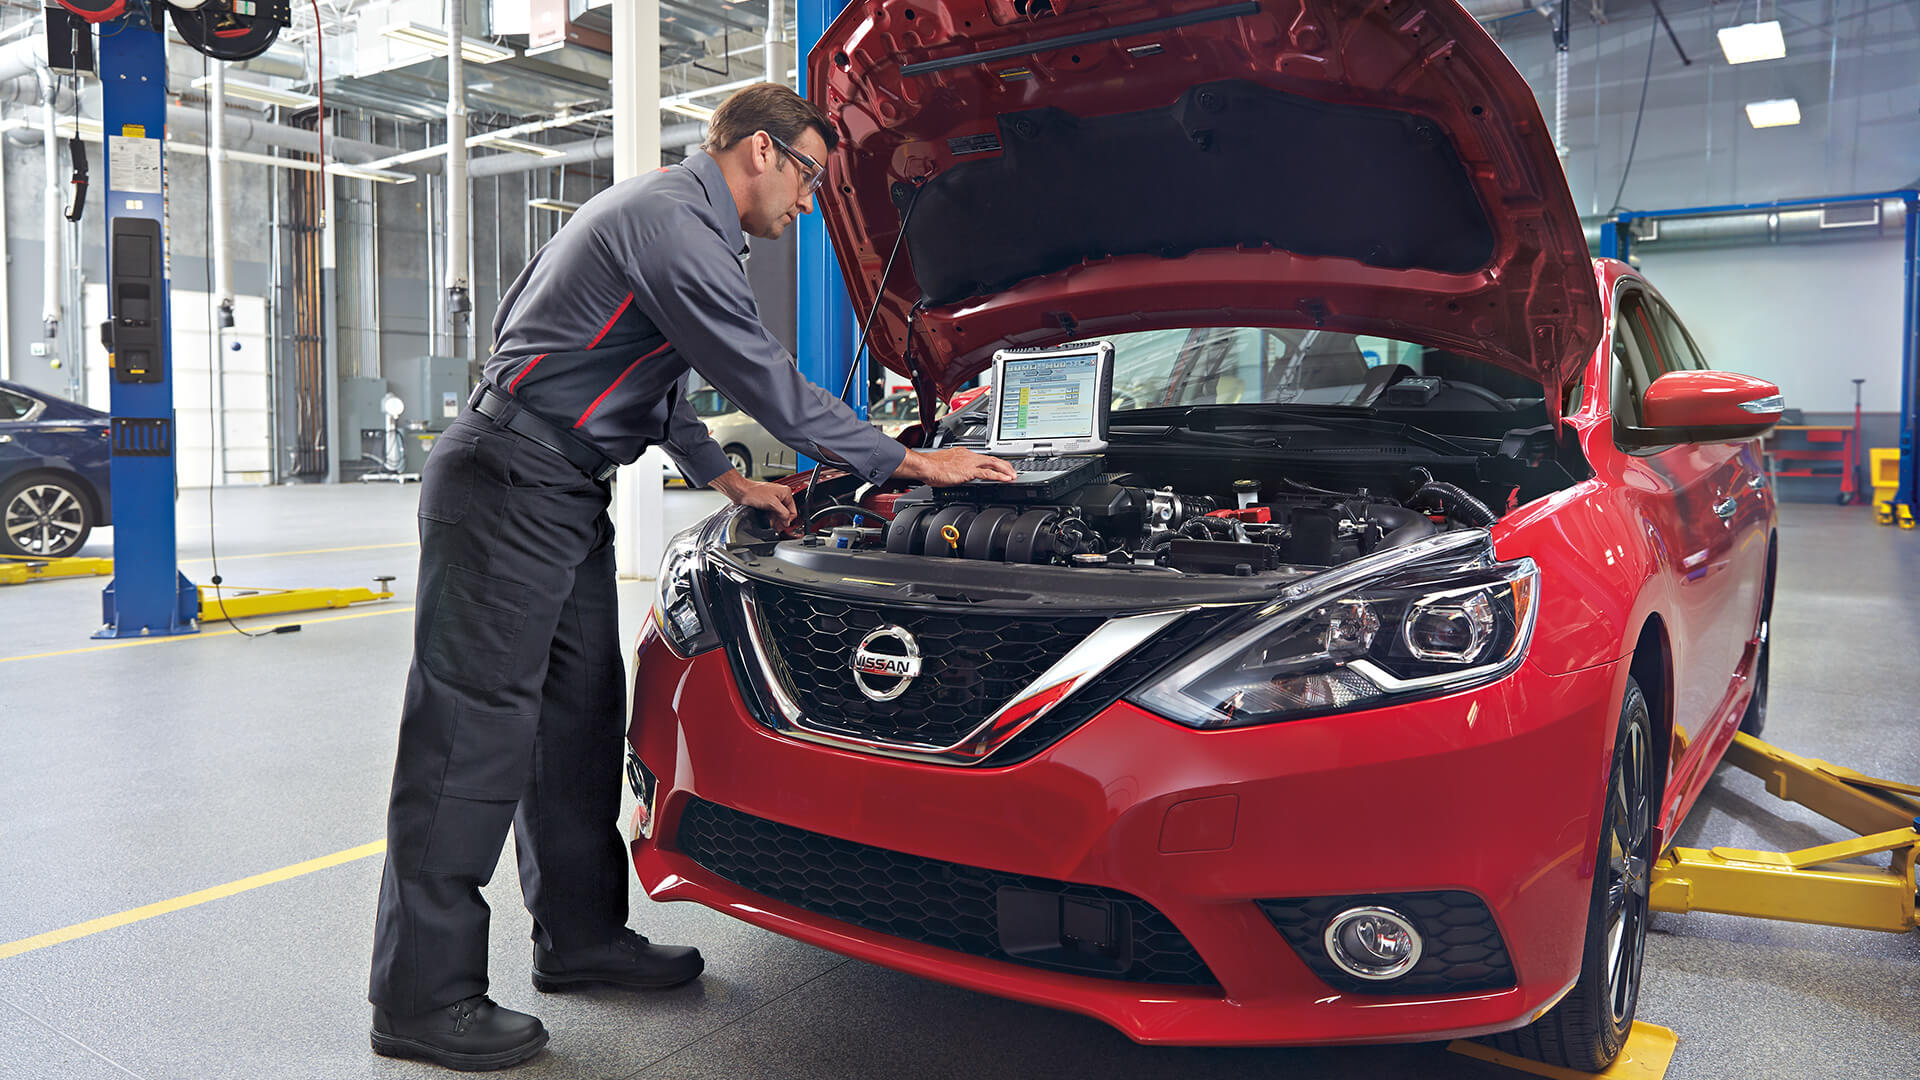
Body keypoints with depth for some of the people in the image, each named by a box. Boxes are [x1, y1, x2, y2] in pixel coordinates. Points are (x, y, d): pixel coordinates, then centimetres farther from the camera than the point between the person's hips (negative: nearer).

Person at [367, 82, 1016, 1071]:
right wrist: (907, 463, -8)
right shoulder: (675, 221, -14)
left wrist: (727, 480, 24)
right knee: (474, 730, -7)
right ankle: (423, 999, 3)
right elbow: (763, 379, -16)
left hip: (561, 497, 11)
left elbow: (657, 386, 28)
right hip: (509, 488, -11)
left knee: (580, 713, 13)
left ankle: (581, 935, 25)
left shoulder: (665, 214, 20)